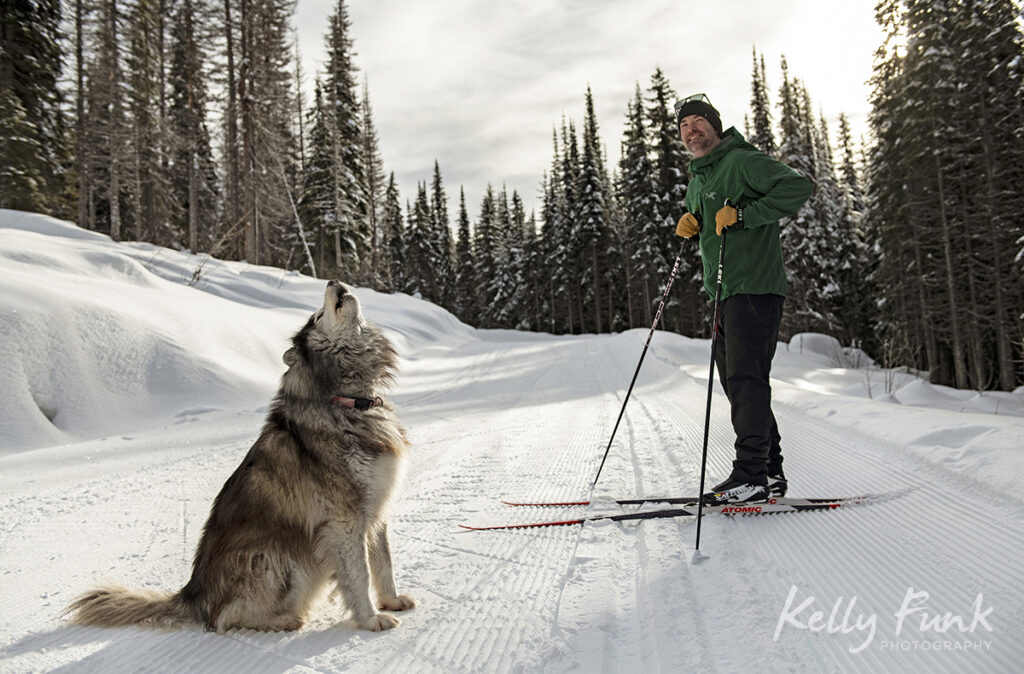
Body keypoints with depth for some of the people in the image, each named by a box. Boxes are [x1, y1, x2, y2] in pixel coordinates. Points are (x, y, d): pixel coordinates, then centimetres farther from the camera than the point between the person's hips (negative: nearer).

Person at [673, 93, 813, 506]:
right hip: (726, 293, 9)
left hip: (755, 286, -9)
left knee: (745, 376, -13)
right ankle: (769, 472, 16)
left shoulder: (743, 161, -6)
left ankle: (752, 475, -9)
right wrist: (690, 223, 11)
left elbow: (798, 187, -16)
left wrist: (742, 215, -21)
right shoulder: (697, 178, 20)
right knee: (735, 379, 8)